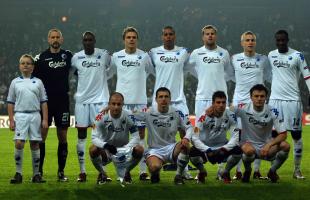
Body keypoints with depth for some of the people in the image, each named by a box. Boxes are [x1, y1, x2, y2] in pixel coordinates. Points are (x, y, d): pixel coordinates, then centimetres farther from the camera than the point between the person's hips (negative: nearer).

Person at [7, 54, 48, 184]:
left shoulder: (38, 82, 9)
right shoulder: (15, 82, 8)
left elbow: (43, 102, 9)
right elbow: (10, 103, 9)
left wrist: (45, 119, 2)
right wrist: (11, 120, 2)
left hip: (35, 115, 1)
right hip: (20, 115, -1)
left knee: (35, 144, 4)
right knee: (19, 144, -11)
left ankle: (36, 174, 10)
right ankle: (18, 173, -3)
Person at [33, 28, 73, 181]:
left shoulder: (68, 56, 5)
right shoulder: (40, 58, 0)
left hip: (62, 101, 2)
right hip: (45, 101, -1)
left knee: (62, 137, 4)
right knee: (41, 136, -3)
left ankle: (61, 171, 12)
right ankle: (39, 170, 3)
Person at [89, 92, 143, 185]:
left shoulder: (128, 116, -14)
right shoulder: (102, 117, -17)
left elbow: (136, 137, -14)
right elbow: (94, 138, -21)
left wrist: (126, 150, -31)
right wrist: (106, 145, -42)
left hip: (123, 150, 1)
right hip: (106, 150, -1)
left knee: (139, 150, -26)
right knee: (93, 150, -33)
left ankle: (126, 172, 4)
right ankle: (102, 173, -1)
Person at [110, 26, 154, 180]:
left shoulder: (144, 56, 3)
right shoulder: (116, 56, 5)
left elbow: (150, 71, 16)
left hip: (140, 100, 0)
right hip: (122, 100, 0)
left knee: (141, 134, 1)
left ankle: (143, 171, 4)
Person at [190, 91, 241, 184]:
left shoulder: (230, 115, -14)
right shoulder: (204, 116, -21)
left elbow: (236, 136, -17)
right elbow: (194, 138, -25)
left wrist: (225, 148, -30)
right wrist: (208, 150, -34)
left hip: (222, 146, 2)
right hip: (205, 147, -2)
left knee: (238, 151, -27)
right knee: (192, 152, -33)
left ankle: (226, 172, 4)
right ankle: (202, 172, 2)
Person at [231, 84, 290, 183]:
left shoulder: (272, 112, -11)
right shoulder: (243, 109, -13)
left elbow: (283, 134, -11)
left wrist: (269, 145, -27)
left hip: (266, 146, 2)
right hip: (249, 144, -2)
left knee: (285, 146, -26)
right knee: (249, 150, -38)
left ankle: (272, 171, 2)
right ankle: (247, 171, -2)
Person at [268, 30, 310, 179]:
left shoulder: (297, 55, -3)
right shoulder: (271, 55, 8)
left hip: (293, 100, -3)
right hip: (275, 100, 3)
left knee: (296, 134, 2)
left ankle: (297, 169, 10)